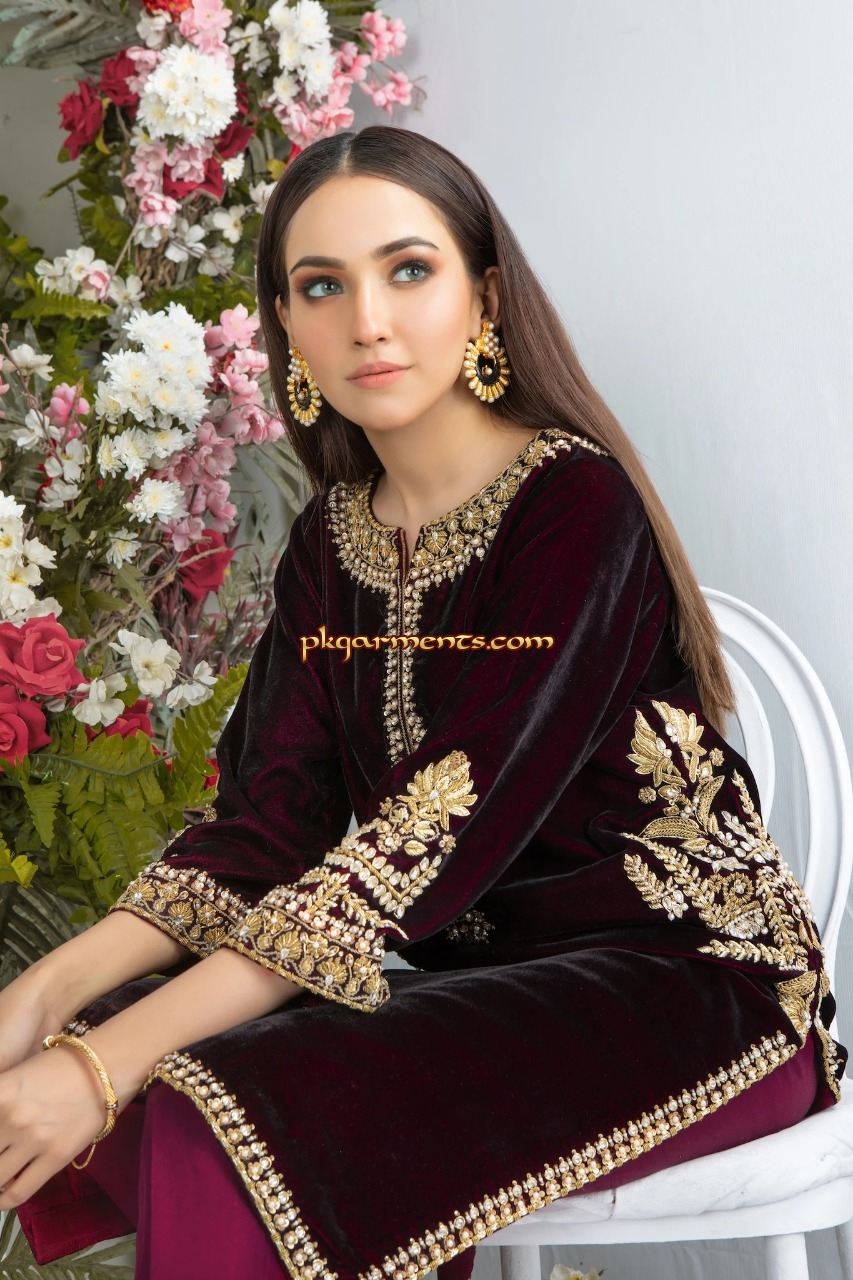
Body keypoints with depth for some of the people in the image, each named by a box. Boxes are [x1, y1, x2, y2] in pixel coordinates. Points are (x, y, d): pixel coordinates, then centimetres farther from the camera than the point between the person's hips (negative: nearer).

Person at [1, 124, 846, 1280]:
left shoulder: (579, 506, -17)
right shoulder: (332, 539, 7)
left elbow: (439, 838, -24)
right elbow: (270, 821, -1)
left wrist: (115, 1056, -28)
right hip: (478, 956, 7)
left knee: (224, 1126, -28)